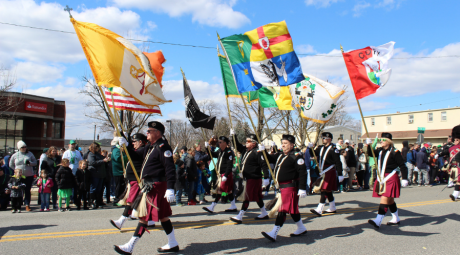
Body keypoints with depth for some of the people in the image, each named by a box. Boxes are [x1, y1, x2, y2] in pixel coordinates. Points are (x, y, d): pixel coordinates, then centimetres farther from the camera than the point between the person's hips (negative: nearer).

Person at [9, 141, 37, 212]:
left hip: (29, 176, 0)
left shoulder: (30, 154, 5)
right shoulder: (15, 155, 5)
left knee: (27, 191, 1)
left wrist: (30, 163, -12)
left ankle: (27, 205, 3)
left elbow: (35, 162, 8)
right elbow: (11, 165, 15)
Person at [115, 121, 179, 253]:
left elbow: (170, 169, -22)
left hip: (155, 186, -10)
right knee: (163, 215, 15)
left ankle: (129, 247, 6)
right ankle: (172, 244, 25)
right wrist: (126, 145, 6)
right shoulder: (150, 146, 15)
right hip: (149, 185, 10)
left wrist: (170, 189, -26)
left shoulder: (162, 147, -15)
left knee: (144, 215, -2)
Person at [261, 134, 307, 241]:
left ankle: (274, 234, -10)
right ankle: (301, 229, 33)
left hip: (290, 187, -9)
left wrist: (302, 189, -21)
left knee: (283, 209, -10)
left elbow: (303, 173, -17)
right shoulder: (280, 155, 13)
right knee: (292, 209, 18)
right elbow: (270, 159, 14)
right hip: (282, 186, 9)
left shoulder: (296, 157, -13)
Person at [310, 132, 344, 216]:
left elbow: (338, 162, -13)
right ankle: (333, 208, 28)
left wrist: (340, 174, -15)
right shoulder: (321, 148, 11)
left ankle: (319, 210, -13)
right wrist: (311, 148, -10)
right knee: (328, 191, 15)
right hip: (323, 172, 8)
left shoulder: (333, 149, -11)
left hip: (329, 172, -8)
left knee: (324, 190, -11)